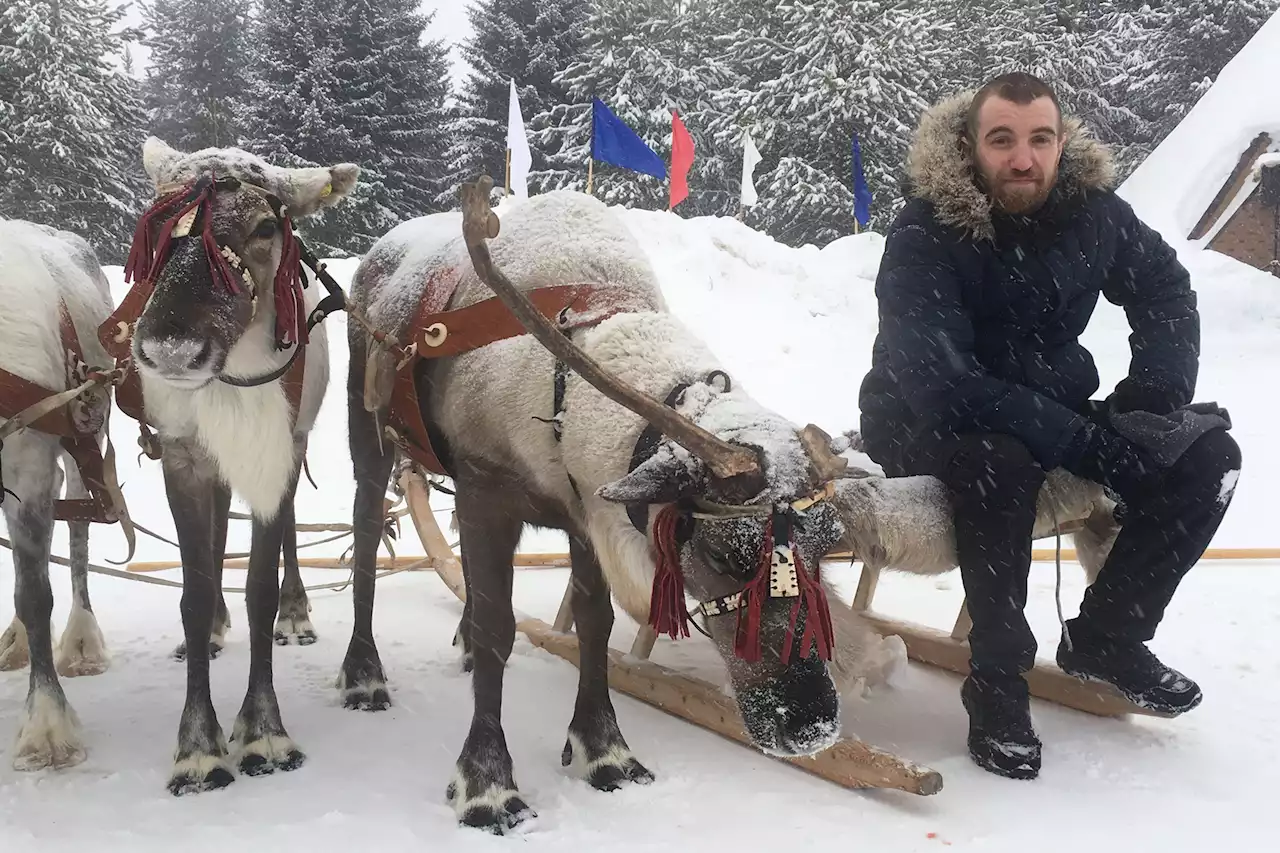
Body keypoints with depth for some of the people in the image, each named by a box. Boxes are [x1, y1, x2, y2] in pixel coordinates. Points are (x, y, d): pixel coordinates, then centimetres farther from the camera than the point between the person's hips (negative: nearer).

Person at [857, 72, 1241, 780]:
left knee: (1204, 457, -9)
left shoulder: (1092, 208, -8)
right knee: (1004, 461, -39)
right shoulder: (924, 232, -24)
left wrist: (1153, 393, -9)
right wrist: (1079, 439, -34)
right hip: (927, 419, -6)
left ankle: (1105, 637, 5)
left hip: (1050, 404, 6)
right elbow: (941, 380, -32)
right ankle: (997, 681, -22)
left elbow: (1164, 288, 9)